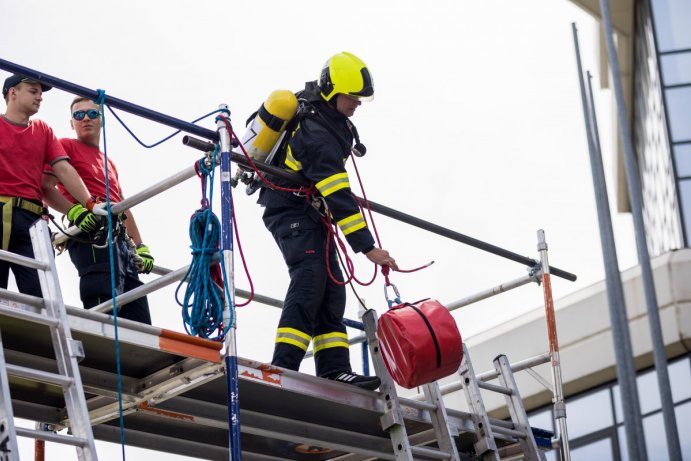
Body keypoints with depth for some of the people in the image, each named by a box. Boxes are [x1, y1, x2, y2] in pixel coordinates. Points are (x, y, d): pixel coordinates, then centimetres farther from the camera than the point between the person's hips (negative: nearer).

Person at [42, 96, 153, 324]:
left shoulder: (109, 163, 32)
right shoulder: (67, 146, 10)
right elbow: (46, 187, -4)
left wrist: (141, 247, 20)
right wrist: (74, 211, -19)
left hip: (121, 240, 8)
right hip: (91, 236, -8)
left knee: (139, 320, -2)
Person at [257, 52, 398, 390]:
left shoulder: (313, 107, 3)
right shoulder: (318, 136, -28)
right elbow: (338, 198, -32)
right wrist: (367, 247, -33)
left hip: (310, 213, 10)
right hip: (291, 212, -10)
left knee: (331, 289, 0)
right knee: (310, 278, -28)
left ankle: (334, 370, -8)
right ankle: (284, 367, -36)